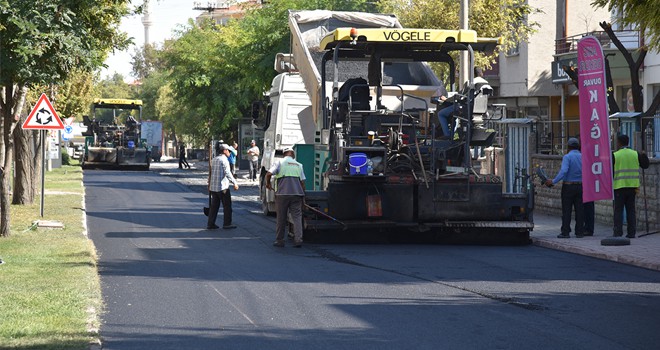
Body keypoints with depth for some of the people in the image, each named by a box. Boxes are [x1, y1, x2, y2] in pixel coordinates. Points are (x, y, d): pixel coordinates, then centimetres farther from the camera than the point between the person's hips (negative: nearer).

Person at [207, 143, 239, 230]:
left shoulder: (213, 160, 13)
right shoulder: (224, 160, -12)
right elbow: (227, 173, -16)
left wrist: (209, 184, 21)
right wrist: (235, 183, -11)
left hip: (213, 187, 8)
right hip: (222, 187, -8)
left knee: (214, 205, 11)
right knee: (227, 205, 1)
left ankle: (210, 224, 9)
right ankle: (227, 224, 2)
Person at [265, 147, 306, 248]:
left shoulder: (279, 163, 4)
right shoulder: (298, 165, 14)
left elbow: (269, 174, -8)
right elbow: (302, 182, 11)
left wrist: (268, 183, 12)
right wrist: (303, 196, 18)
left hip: (282, 194, -2)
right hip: (297, 194, 2)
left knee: (281, 218, 7)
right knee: (297, 217, 1)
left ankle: (279, 240, 14)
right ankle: (298, 239, -11)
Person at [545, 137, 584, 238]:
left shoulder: (567, 157, -11)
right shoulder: (583, 157, 4)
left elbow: (563, 171, -23)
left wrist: (553, 181, -21)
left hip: (568, 186, -4)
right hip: (580, 186, 4)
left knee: (566, 210, 0)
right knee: (579, 210, 6)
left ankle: (565, 232, -1)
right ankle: (579, 232, 6)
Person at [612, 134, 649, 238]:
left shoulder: (615, 155, -6)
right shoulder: (635, 154, 5)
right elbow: (645, 165, 13)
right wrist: (644, 155, 28)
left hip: (619, 186, -4)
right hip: (632, 186, 4)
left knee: (618, 210, -1)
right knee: (631, 210, 8)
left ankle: (618, 233, -6)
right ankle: (631, 233, 5)